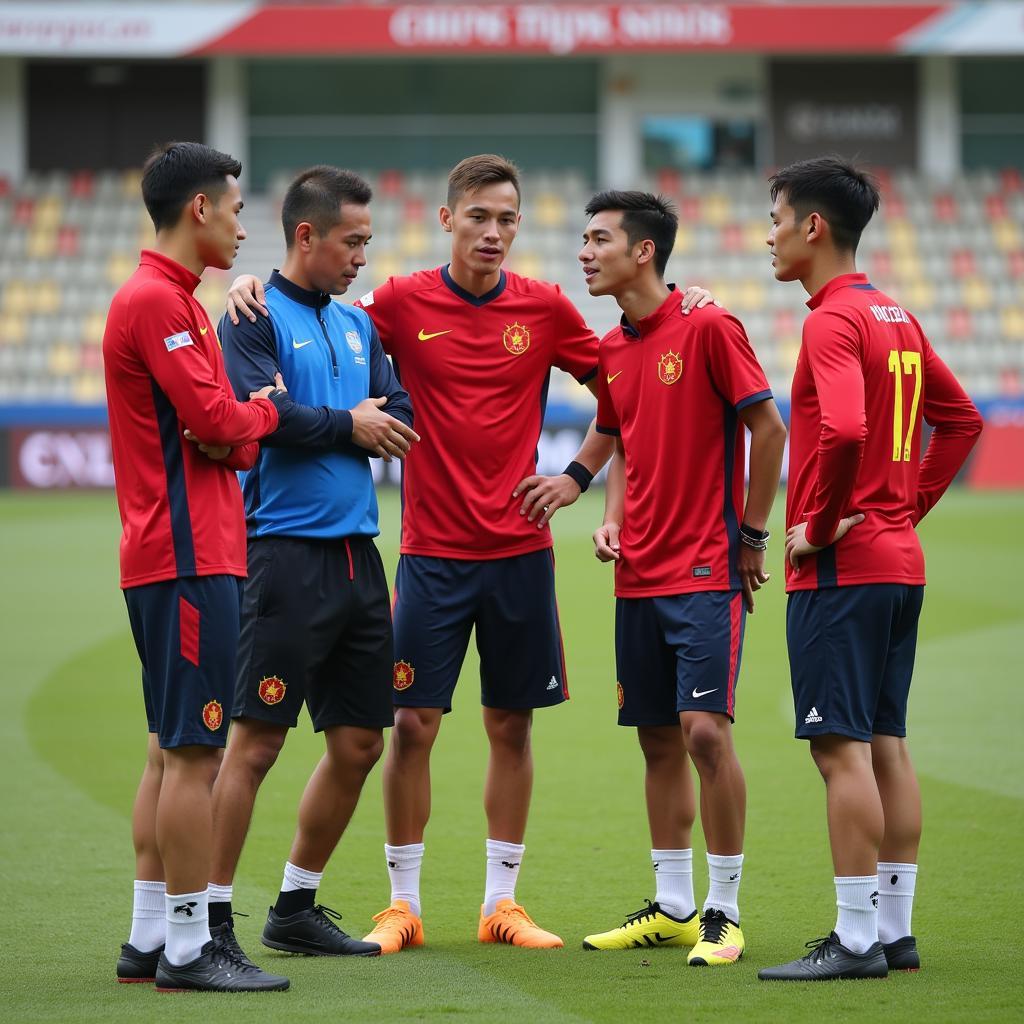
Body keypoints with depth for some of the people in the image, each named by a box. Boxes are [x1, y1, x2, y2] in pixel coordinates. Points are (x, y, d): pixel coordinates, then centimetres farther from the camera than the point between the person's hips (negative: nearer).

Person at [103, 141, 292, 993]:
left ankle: (149, 940, 17)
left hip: (173, 557, 11)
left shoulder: (170, 299, 20)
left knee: (171, 750, 13)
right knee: (195, 753, -9)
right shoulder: (156, 300, -13)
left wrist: (243, 437, -5)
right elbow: (213, 417, -20)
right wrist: (268, 409, 0)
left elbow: (226, 435, 18)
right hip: (190, 558, -11)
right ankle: (187, 948, -7)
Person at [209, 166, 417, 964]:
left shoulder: (359, 326, 18)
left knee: (359, 743, 10)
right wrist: (350, 426, -6)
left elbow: (404, 425, 10)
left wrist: (345, 425, -9)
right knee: (257, 740, -8)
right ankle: (214, 916, -3)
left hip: (358, 554, 8)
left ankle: (297, 906, 22)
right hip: (287, 555, -8)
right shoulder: (255, 318, -5)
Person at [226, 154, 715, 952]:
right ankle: (403, 903, 9)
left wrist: (579, 475, 3)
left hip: (519, 551, 1)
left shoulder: (545, 308, 2)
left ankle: (502, 901, 15)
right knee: (413, 723, -1)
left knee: (511, 726, 6)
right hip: (433, 550, -1)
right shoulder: (403, 302, -2)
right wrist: (256, 288, -15)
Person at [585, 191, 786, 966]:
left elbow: (768, 428, -8)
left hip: (707, 569, -7)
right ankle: (673, 907, 18)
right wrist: (611, 520, 7)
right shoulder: (610, 351, 11)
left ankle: (725, 912, -5)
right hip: (640, 575, 7)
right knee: (658, 739, 9)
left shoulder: (707, 328, -10)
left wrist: (752, 535, -7)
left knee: (706, 730, -13)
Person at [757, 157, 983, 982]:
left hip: (839, 566, -9)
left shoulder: (834, 322, -14)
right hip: (900, 561, 9)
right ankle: (896, 929, 14)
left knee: (843, 746, -8)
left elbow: (844, 429, -30)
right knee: (887, 744, 11)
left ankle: (855, 940, -9)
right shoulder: (897, 318, 14)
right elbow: (961, 420, 22)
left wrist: (817, 525, -17)